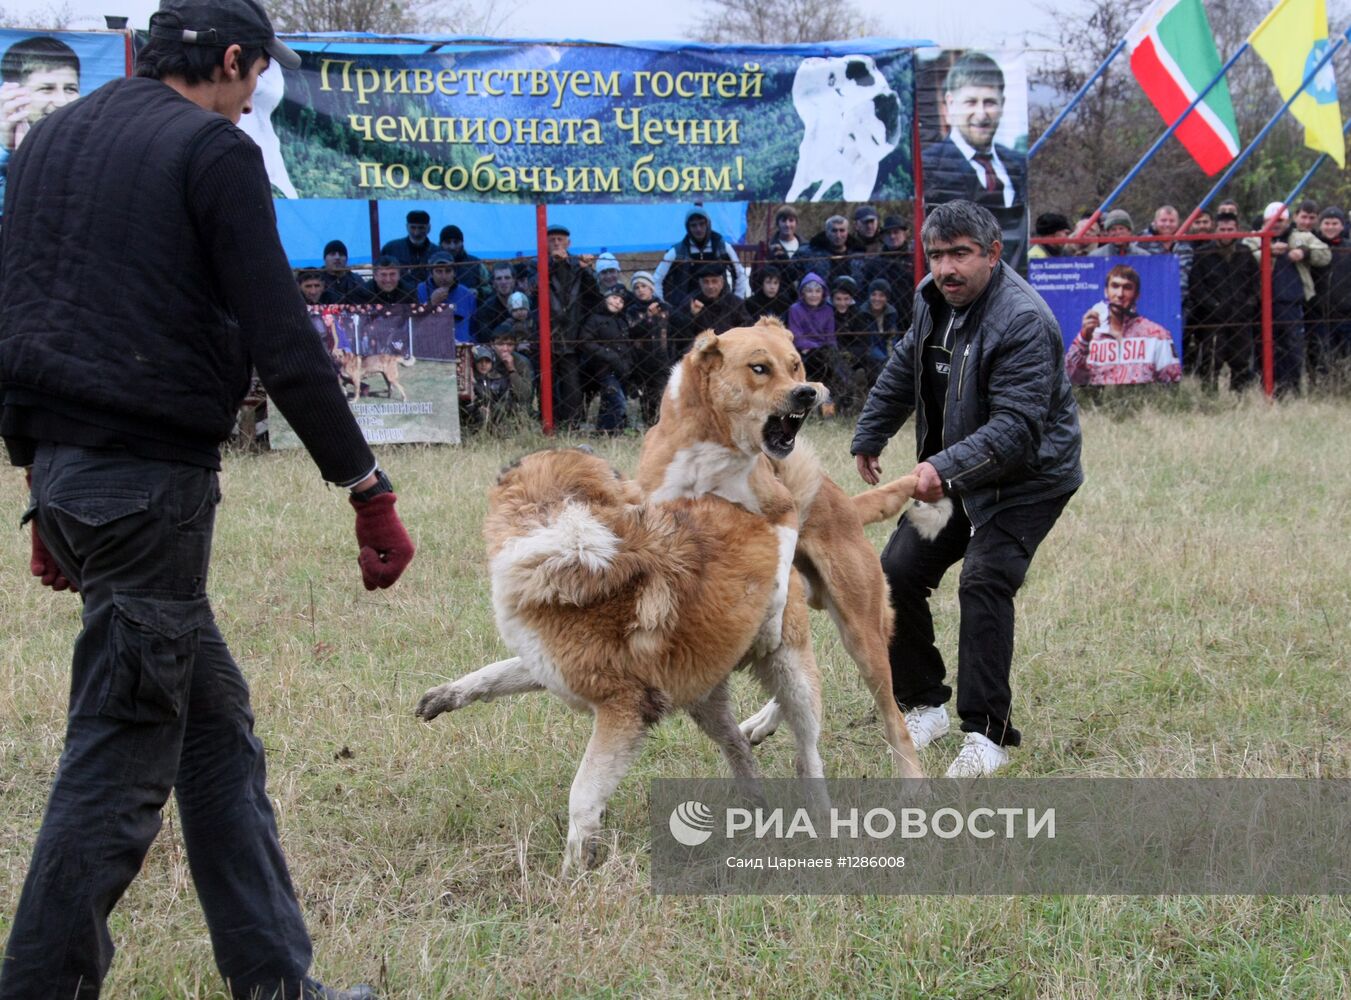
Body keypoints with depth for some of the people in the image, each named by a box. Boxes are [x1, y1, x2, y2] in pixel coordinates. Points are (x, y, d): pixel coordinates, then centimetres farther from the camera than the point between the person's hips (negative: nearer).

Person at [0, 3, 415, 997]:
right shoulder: (212, 151, -8)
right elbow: (283, 342, -14)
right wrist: (370, 489, -10)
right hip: (149, 480, -9)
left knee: (216, 724, 15)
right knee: (119, 758, -4)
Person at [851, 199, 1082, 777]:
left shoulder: (1023, 322, -27)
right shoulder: (932, 297, 0)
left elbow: (1016, 427, -34)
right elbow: (904, 369, 20)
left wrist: (948, 467, -45)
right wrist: (869, 436, 27)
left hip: (1027, 477, -8)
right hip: (952, 475, 8)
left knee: (985, 581, -24)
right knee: (898, 571, 2)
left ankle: (987, 735, -19)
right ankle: (924, 704, 19)